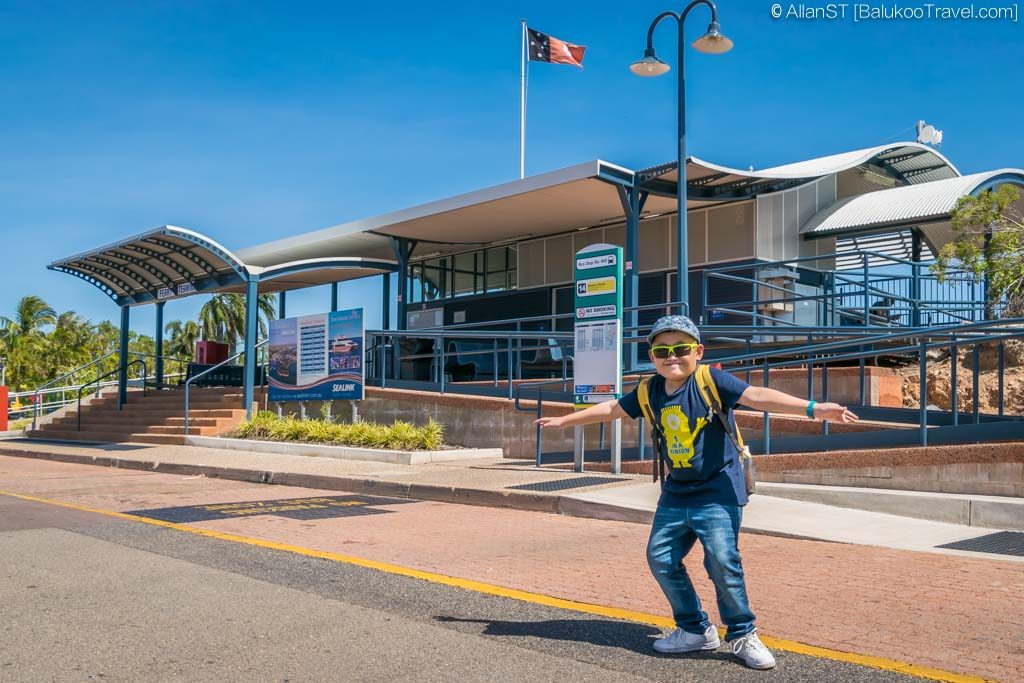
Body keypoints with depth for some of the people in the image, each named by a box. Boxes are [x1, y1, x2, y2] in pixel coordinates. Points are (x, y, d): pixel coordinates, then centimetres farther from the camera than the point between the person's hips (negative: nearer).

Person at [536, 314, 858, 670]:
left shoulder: (712, 380, -13)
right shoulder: (651, 391, 3)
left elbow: (757, 396, -25)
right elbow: (610, 409, 17)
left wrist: (813, 408, -37)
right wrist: (563, 420, 26)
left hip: (718, 490, -6)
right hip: (676, 492, 6)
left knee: (722, 560, -14)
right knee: (660, 557, 5)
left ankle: (742, 635, 8)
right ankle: (695, 630, 21)